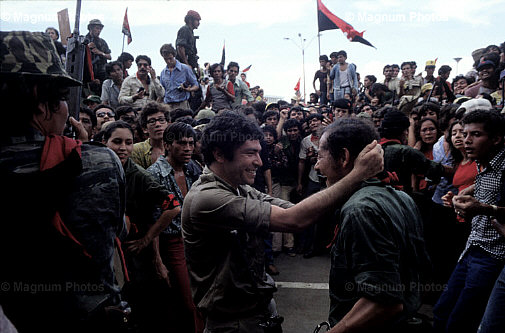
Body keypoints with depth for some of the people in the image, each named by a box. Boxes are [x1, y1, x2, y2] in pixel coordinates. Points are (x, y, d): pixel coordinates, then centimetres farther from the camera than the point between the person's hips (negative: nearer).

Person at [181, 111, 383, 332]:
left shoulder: (241, 190, 1)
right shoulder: (206, 198, -28)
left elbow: (293, 210, -7)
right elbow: (292, 220, -34)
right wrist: (358, 174, -29)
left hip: (261, 304, 8)